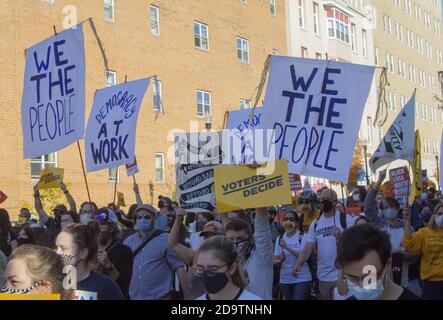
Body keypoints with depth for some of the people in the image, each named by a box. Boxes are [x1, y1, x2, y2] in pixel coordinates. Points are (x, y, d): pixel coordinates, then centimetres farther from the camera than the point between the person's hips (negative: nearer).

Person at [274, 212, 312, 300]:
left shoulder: (303, 237, -7)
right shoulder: (280, 238, 5)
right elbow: (275, 259, 8)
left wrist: (287, 248, -30)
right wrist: (280, 259, -15)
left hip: (301, 279, -5)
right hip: (285, 279, 5)